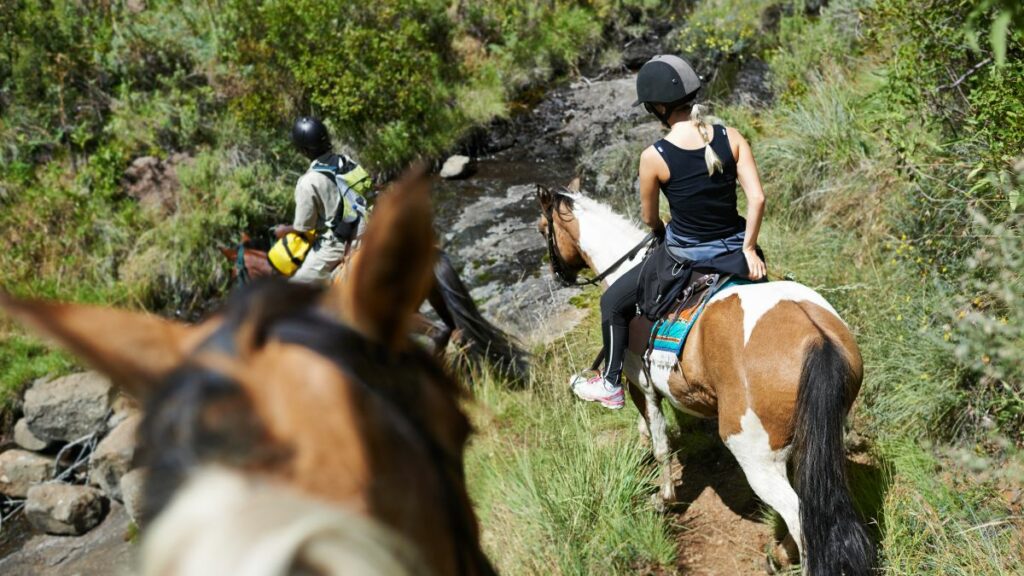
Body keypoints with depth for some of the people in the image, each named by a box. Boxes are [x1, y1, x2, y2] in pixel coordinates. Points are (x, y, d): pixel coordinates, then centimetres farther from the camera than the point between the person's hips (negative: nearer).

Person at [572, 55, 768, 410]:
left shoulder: (654, 157, -17)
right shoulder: (731, 137, -9)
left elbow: (649, 219, -3)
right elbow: (757, 198, -11)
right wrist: (748, 249, 0)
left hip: (684, 258, -4)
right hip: (735, 252, 4)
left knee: (613, 303, 19)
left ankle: (610, 386, 33)